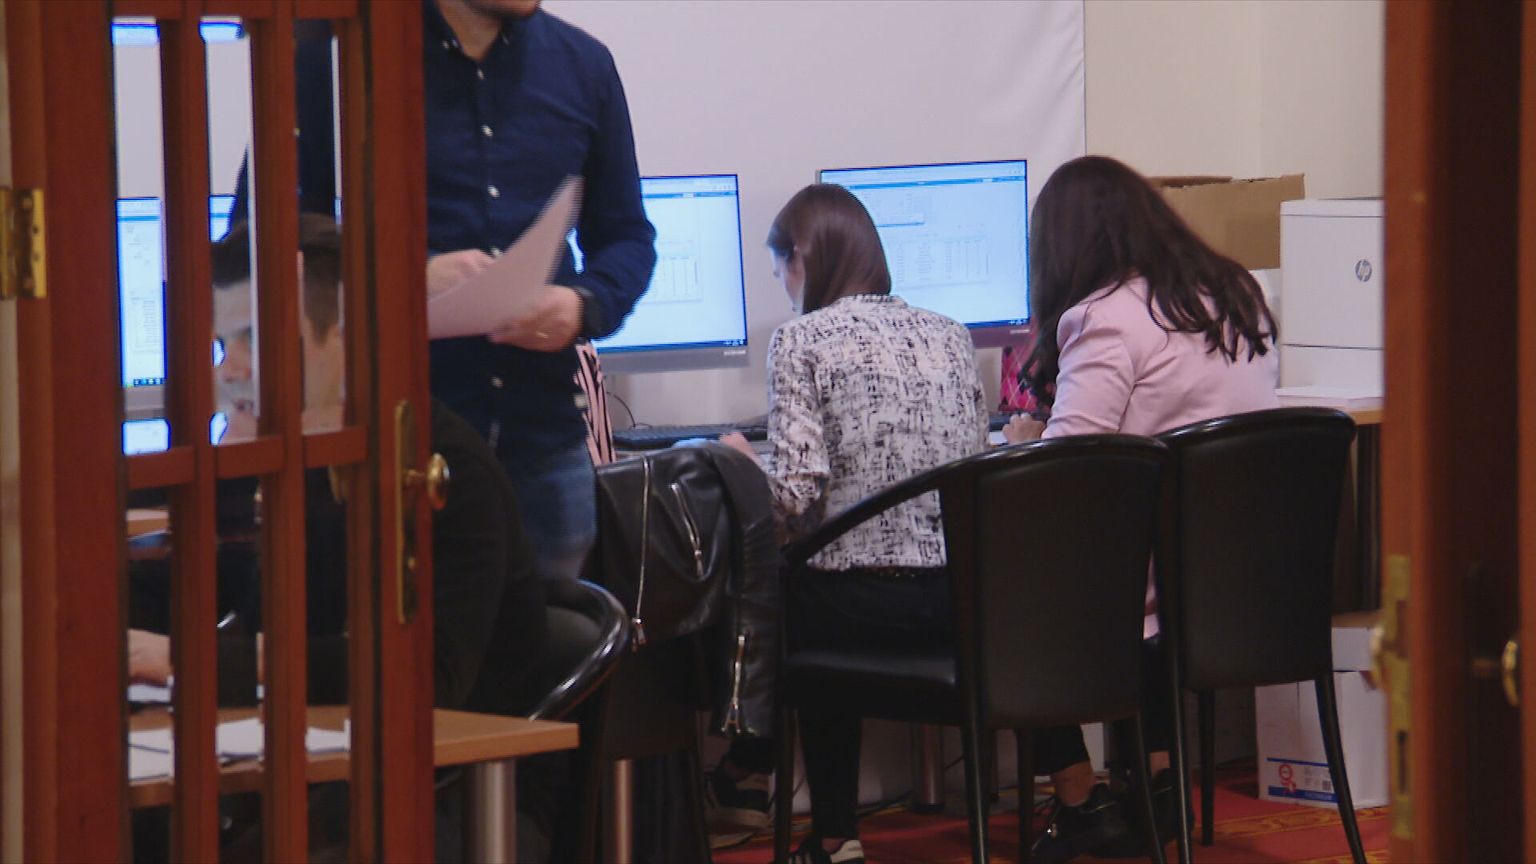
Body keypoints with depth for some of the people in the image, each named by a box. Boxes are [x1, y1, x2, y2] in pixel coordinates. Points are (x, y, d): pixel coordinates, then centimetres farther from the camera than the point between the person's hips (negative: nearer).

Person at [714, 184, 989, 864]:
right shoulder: (949, 335, 11)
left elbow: (797, 495, -15)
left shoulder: (801, 340, -6)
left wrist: (740, 466, 7)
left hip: (861, 604, -6)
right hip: (961, 603, 6)